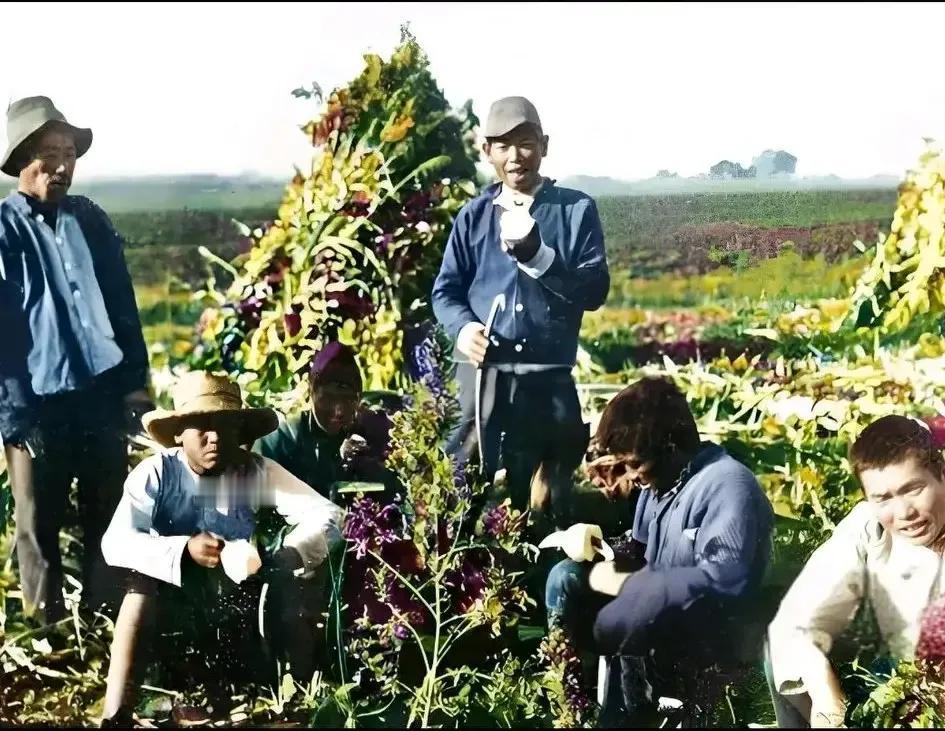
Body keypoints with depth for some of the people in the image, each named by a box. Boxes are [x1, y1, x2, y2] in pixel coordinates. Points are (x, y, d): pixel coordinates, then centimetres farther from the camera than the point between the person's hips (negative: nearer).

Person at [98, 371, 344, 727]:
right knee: (141, 585, -33)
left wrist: (275, 558, -39)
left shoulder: (258, 472, -12)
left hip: (243, 597, 1)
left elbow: (328, 517, -22)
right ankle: (115, 716, -29)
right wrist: (184, 550, -41)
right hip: (175, 592, -1)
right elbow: (115, 543, -26)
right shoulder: (155, 472, -14)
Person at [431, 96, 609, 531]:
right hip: (483, 373, 1)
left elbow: (594, 291, -4)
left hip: (549, 377, -1)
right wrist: (462, 326, -12)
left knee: (547, 502, 9)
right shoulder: (474, 215, 9)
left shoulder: (576, 210, 4)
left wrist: (538, 256, -18)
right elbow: (445, 289, 9)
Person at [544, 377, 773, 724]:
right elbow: (639, 550, 19)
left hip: (705, 631, -9)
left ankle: (631, 709, -8)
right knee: (566, 577, 2)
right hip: (653, 611, 9)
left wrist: (625, 583, -28)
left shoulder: (727, 485, -23)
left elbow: (723, 582, -34)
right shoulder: (657, 478, 6)